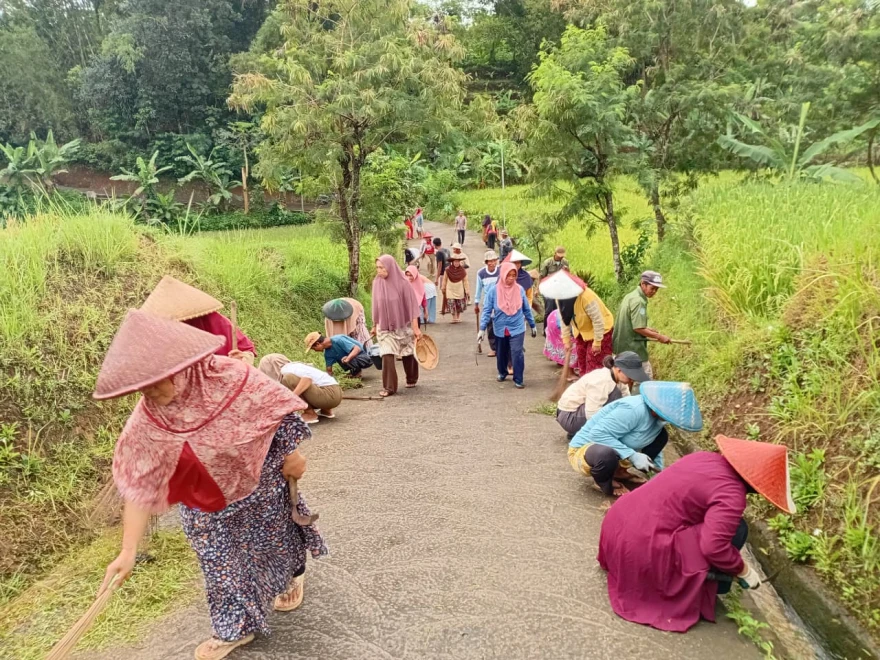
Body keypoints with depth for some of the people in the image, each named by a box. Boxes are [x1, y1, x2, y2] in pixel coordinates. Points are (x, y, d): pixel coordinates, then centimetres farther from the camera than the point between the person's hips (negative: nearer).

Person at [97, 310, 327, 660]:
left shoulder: (228, 377, -31)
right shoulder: (145, 424, -23)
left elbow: (277, 404, -16)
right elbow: (139, 488, -18)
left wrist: (291, 452, -10)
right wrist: (128, 552, -19)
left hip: (259, 482, -2)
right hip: (206, 503, 2)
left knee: (274, 537, 20)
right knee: (220, 561, 9)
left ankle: (291, 575, 53)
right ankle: (236, 628, 33)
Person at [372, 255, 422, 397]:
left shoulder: (403, 283, -15)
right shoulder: (377, 283, -4)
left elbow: (411, 305, -12)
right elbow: (376, 306, 6)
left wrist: (415, 327, -14)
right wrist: (374, 325, 12)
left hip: (404, 326, -2)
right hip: (385, 327, 2)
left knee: (408, 355, 13)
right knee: (387, 356, -10)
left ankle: (411, 379, 36)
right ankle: (389, 387, -4)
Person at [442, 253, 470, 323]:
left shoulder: (463, 270, -5)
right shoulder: (448, 270, -7)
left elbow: (465, 281, -1)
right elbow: (444, 280, 6)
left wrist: (467, 291, -3)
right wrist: (443, 288, 12)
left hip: (459, 290, 1)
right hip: (450, 290, -1)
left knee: (460, 305, 8)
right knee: (451, 304, -7)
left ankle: (458, 317, 28)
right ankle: (454, 318, 5)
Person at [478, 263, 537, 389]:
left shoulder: (519, 290, -5)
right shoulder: (493, 290, -10)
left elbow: (527, 309, 6)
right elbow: (487, 310, -9)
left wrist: (533, 325, 12)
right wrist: (482, 329, -14)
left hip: (517, 328, -1)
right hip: (500, 329, 1)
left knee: (517, 353, -12)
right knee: (501, 354, 18)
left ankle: (518, 380, 2)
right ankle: (502, 373, 43)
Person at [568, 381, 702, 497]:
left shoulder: (656, 415, -5)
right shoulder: (635, 409, -32)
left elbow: (654, 444, 14)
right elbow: (598, 434, -34)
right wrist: (632, 456, -32)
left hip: (615, 450, 8)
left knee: (661, 436, 1)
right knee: (607, 454, -43)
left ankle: (619, 471, 9)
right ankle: (602, 482, -7)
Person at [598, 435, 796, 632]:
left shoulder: (708, 458, 9)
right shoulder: (731, 495, -15)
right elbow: (714, 547, -25)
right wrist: (744, 570, -4)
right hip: (641, 545, -9)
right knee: (736, 529, -3)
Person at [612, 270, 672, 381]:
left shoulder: (630, 296, 10)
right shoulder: (639, 301, -19)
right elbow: (638, 328, -23)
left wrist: (647, 329, 14)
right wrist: (659, 337, -15)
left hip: (624, 345, 10)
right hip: (633, 347, -10)